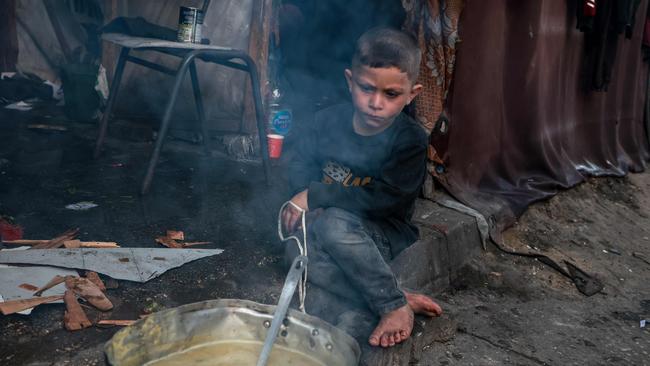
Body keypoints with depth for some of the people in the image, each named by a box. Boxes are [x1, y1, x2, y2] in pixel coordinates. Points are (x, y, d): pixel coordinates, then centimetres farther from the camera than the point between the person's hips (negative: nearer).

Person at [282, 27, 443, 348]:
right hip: (324, 224, 5)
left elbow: (383, 198, -26)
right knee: (299, 250, -26)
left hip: (385, 234, -5)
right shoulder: (329, 120, -4)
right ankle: (393, 300, -24)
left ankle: (394, 305, -21)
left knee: (335, 224, -35)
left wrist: (315, 196, -25)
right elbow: (302, 163, 5)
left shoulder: (409, 140, -17)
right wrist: (310, 206, -17)